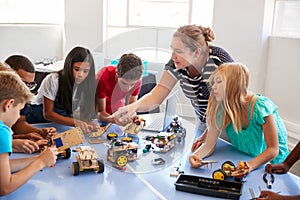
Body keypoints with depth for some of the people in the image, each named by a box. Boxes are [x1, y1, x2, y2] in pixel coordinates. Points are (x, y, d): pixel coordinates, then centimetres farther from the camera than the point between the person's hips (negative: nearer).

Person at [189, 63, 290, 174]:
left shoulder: (260, 107, -25)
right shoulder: (220, 108, -12)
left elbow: (273, 149, -22)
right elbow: (209, 145, -11)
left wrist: (251, 165, -40)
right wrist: (196, 155, -32)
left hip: (272, 163, -3)